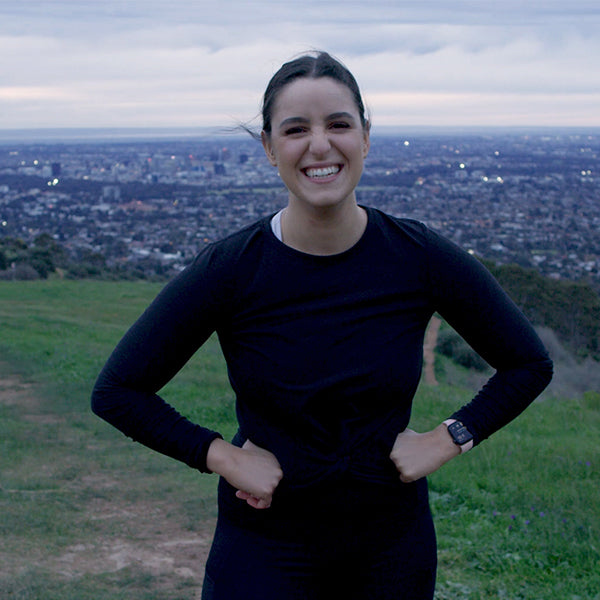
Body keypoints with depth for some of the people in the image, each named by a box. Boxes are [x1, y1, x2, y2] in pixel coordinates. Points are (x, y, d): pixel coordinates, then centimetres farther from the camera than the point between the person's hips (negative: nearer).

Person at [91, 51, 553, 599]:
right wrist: (222, 457, -14)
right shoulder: (230, 269, -15)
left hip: (392, 546, 2)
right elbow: (116, 391, -8)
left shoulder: (421, 258, -10)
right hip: (265, 548, -2)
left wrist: (448, 439, -8)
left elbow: (530, 364, 3)